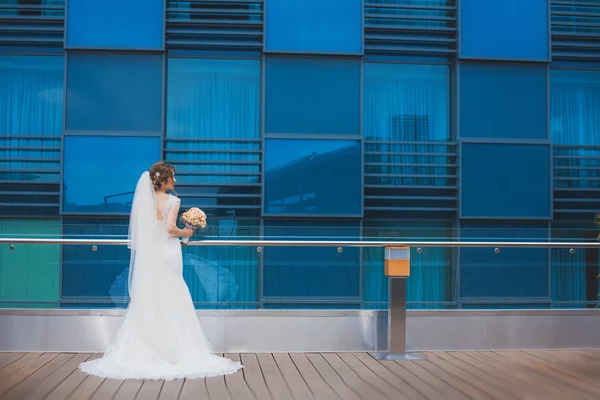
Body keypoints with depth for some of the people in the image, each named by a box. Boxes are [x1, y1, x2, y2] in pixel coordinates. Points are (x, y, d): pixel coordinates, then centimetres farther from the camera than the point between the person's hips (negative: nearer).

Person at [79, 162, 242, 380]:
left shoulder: (145, 199, 4)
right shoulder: (172, 200, -9)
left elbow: (137, 229, 4)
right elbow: (170, 228, -21)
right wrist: (185, 233, -4)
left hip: (147, 256, 5)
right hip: (168, 255, -4)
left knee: (147, 302, 10)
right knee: (170, 303, 3)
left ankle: (144, 351, 13)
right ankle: (172, 350, 5)